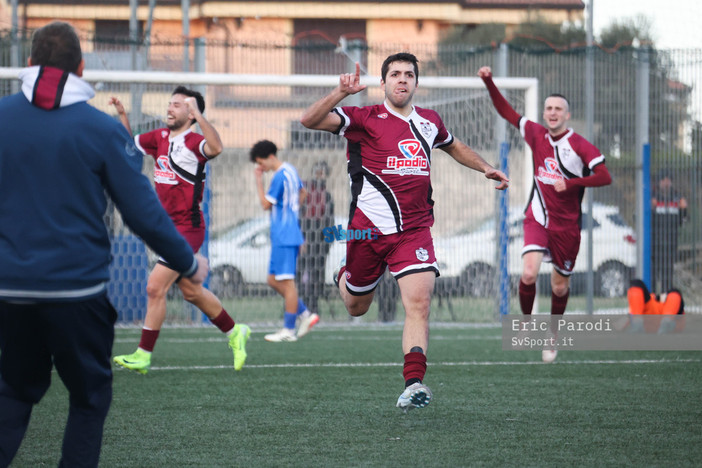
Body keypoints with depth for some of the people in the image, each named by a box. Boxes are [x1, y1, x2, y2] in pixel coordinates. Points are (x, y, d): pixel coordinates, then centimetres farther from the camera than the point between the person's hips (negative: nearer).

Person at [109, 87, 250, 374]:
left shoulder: (194, 142, -14)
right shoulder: (160, 138, 9)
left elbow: (216, 147, -37)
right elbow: (129, 143, 24)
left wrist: (198, 114, -38)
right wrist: (122, 115, 10)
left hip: (187, 228, -9)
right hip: (167, 228, 9)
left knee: (155, 287, -12)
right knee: (190, 291, 16)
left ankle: (144, 355, -5)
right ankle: (234, 332, 33)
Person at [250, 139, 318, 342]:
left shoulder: (280, 176, -16)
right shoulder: (291, 170, 14)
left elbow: (266, 204, -13)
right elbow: (302, 192, 28)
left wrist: (258, 180, -9)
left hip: (284, 238, -10)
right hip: (282, 236, 10)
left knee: (286, 281, -6)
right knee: (274, 280, 12)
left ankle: (288, 330, -3)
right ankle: (305, 315, 13)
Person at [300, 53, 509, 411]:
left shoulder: (429, 121, 11)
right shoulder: (365, 119, -5)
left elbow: (454, 147, 34)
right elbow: (310, 120, -19)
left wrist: (486, 169, 23)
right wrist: (341, 93, -32)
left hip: (414, 230, 2)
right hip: (368, 229, -2)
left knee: (419, 302, -19)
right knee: (356, 308, 16)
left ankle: (413, 383, -25)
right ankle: (344, 278, 53)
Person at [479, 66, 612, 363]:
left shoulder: (580, 146, -9)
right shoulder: (536, 135, 1)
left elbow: (605, 177, -15)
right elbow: (505, 111, 11)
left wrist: (571, 183, -23)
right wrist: (489, 83, 1)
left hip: (567, 225, -1)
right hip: (537, 219, 1)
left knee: (559, 287, 7)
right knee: (529, 274, -20)